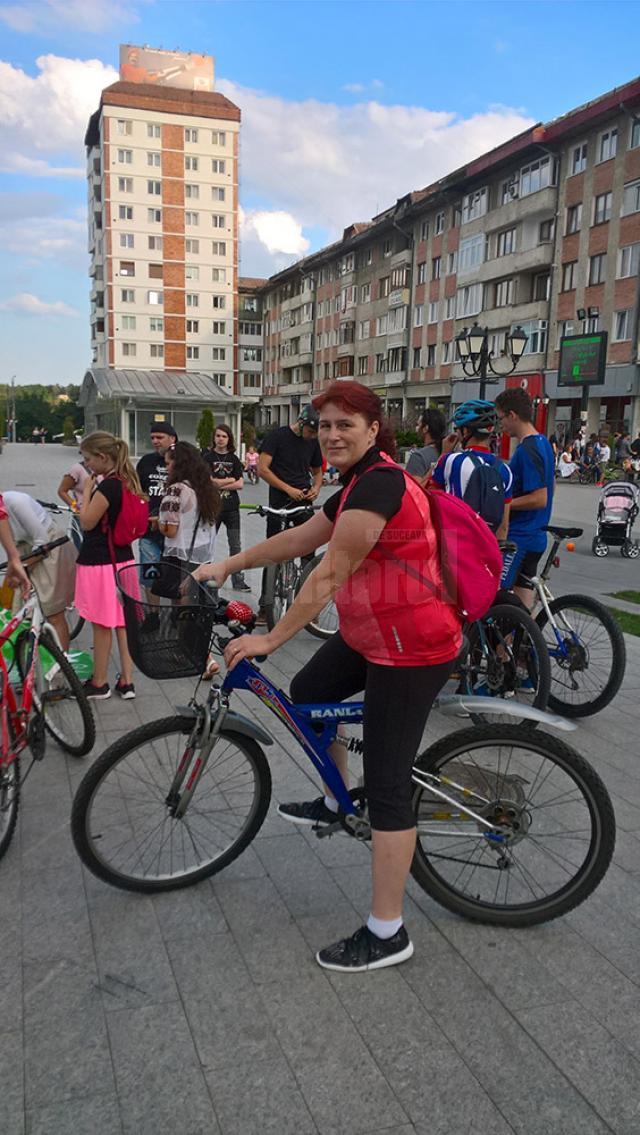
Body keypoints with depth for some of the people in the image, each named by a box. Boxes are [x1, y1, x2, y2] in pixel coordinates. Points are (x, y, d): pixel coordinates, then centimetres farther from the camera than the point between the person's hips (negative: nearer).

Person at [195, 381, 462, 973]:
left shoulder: (378, 484, -22)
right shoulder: (358, 485, 10)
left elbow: (329, 575, -24)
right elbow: (298, 539, 15)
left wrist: (270, 639, -20)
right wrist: (228, 564, 13)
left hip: (412, 650, -10)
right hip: (369, 635, 10)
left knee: (387, 786, -4)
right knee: (306, 693, 23)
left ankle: (387, 934, 11)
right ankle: (335, 802, 43)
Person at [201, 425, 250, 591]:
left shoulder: (233, 459, 7)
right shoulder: (208, 457, -1)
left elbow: (240, 484, -2)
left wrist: (219, 484, -10)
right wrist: (231, 479, -5)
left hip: (232, 507, 3)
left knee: (235, 545, 4)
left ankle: (238, 581, 10)